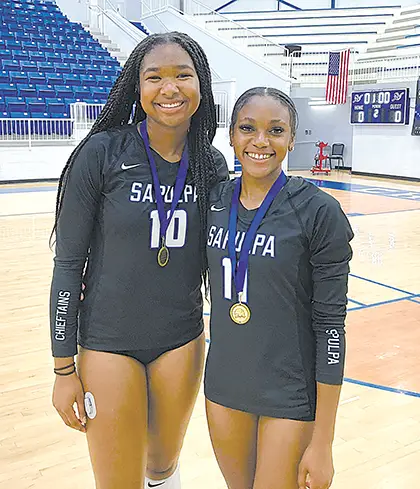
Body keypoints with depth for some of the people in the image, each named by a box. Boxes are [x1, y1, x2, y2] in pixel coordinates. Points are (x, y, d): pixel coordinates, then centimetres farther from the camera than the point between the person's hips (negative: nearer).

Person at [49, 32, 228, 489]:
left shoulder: (212, 164, -3)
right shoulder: (102, 152, -14)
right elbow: (67, 264, -10)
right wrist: (63, 368, -8)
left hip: (182, 341, 4)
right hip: (109, 343, -3)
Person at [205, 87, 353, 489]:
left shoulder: (318, 212, -16)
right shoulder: (215, 200, -3)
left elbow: (330, 325, -14)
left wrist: (322, 442, -13)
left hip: (291, 393, -4)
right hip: (224, 381, 5)